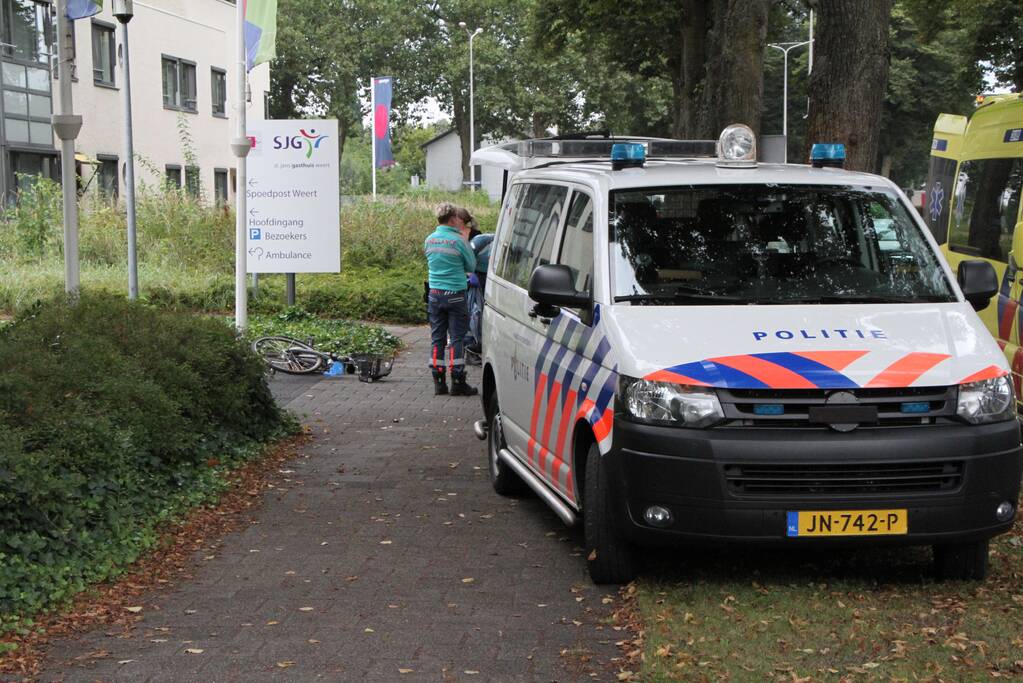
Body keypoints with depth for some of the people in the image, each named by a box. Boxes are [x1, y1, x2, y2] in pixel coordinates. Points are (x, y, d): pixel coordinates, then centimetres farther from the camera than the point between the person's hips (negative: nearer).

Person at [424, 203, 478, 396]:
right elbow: (471, 266, -1)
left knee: (437, 338, 8)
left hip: (434, 294, 5)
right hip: (455, 294, -5)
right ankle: (457, 382, 0)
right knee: (457, 338, 0)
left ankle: (439, 382, 9)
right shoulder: (458, 240, -12)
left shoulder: (430, 240, 4)